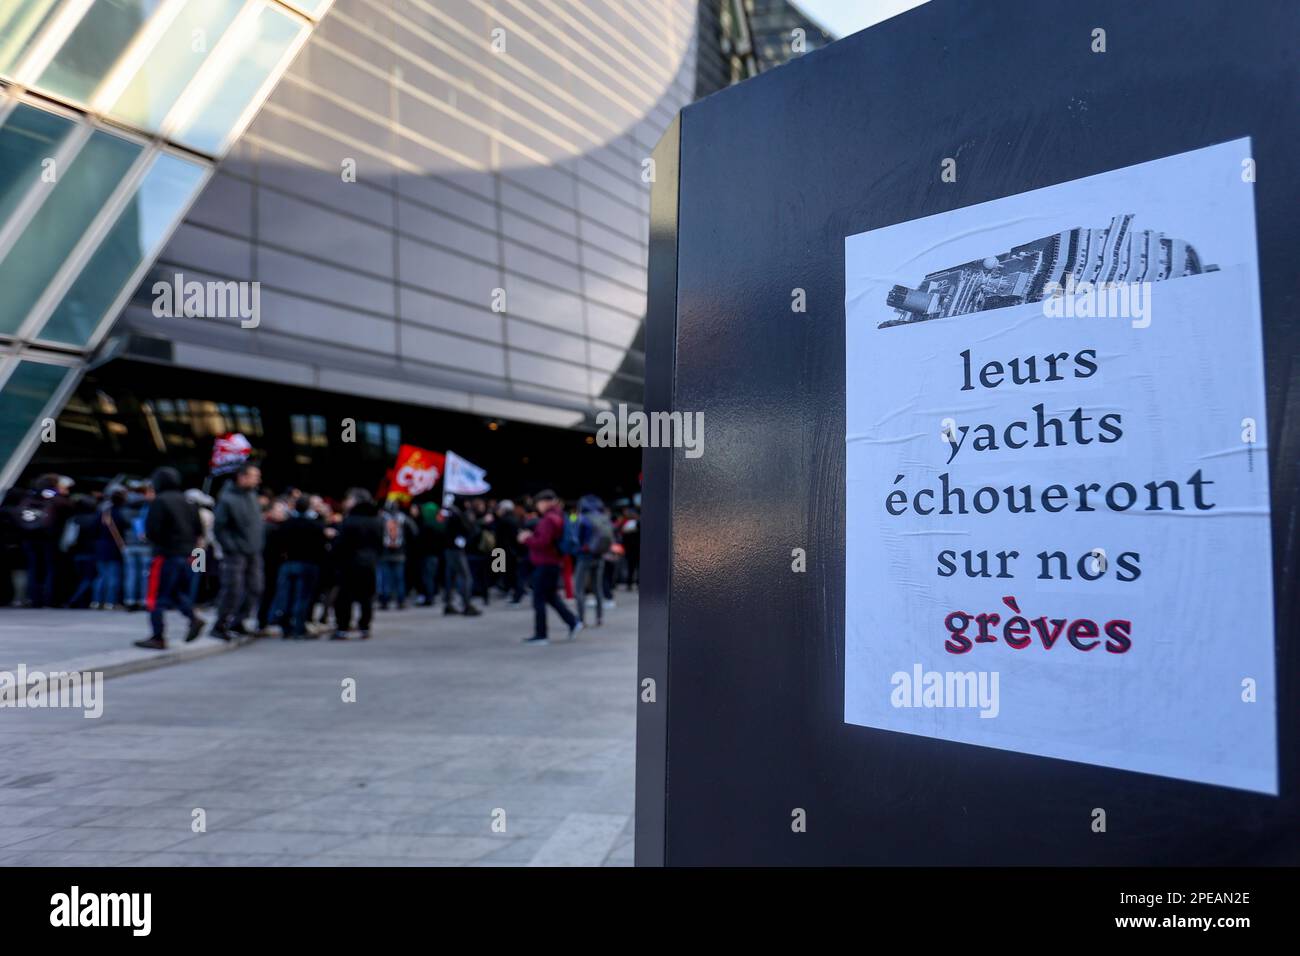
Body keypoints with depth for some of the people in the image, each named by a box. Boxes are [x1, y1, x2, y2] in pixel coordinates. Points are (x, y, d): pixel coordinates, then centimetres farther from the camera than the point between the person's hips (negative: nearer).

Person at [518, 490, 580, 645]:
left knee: (538, 599, -2)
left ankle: (540, 635, 3)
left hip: (544, 565, -10)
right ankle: (573, 622, 16)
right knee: (550, 596, 19)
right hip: (552, 562, 10)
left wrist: (526, 539, -9)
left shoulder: (548, 520, -18)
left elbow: (543, 542, -24)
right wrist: (532, 536, 6)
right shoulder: (556, 517, 14)